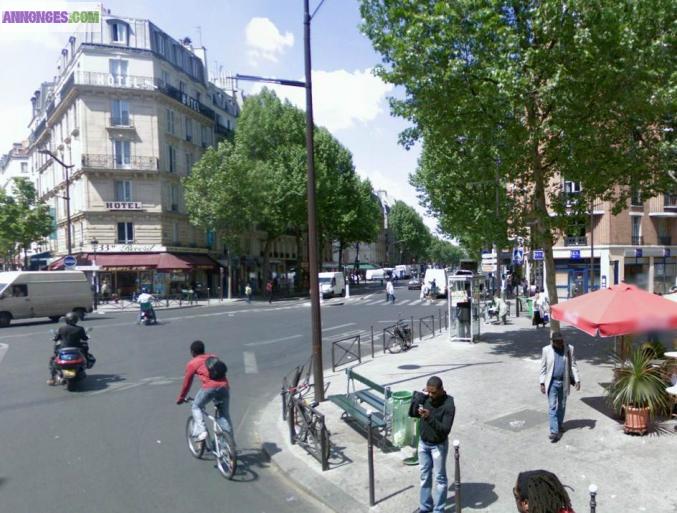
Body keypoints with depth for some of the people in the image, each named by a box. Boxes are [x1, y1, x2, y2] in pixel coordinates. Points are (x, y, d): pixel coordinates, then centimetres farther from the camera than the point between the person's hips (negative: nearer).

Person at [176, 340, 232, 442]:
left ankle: (201, 432, 5)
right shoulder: (214, 357, 28)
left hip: (209, 387, -4)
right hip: (224, 386, 4)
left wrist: (180, 398, 37)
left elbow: (187, 383, 22)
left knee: (196, 407, 21)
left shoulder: (192, 363, 15)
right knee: (224, 414, 18)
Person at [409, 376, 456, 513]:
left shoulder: (448, 405, -24)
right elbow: (411, 414, -6)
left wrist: (430, 417, -39)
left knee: (439, 478, 11)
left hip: (438, 446, -5)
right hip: (423, 443, 5)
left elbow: (445, 429, -27)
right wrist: (417, 396, -20)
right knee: (425, 475, 18)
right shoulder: (425, 397, -9)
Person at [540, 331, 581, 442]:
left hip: (564, 382, 2)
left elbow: (573, 365, 2)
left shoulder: (569, 349, -3)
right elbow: (543, 367, -1)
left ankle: (559, 425, 34)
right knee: (552, 406, -6)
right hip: (552, 382, -2)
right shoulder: (546, 350, -5)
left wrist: (577, 380, -4)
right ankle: (554, 431, -7)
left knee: (562, 406, 15)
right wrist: (542, 383, -4)